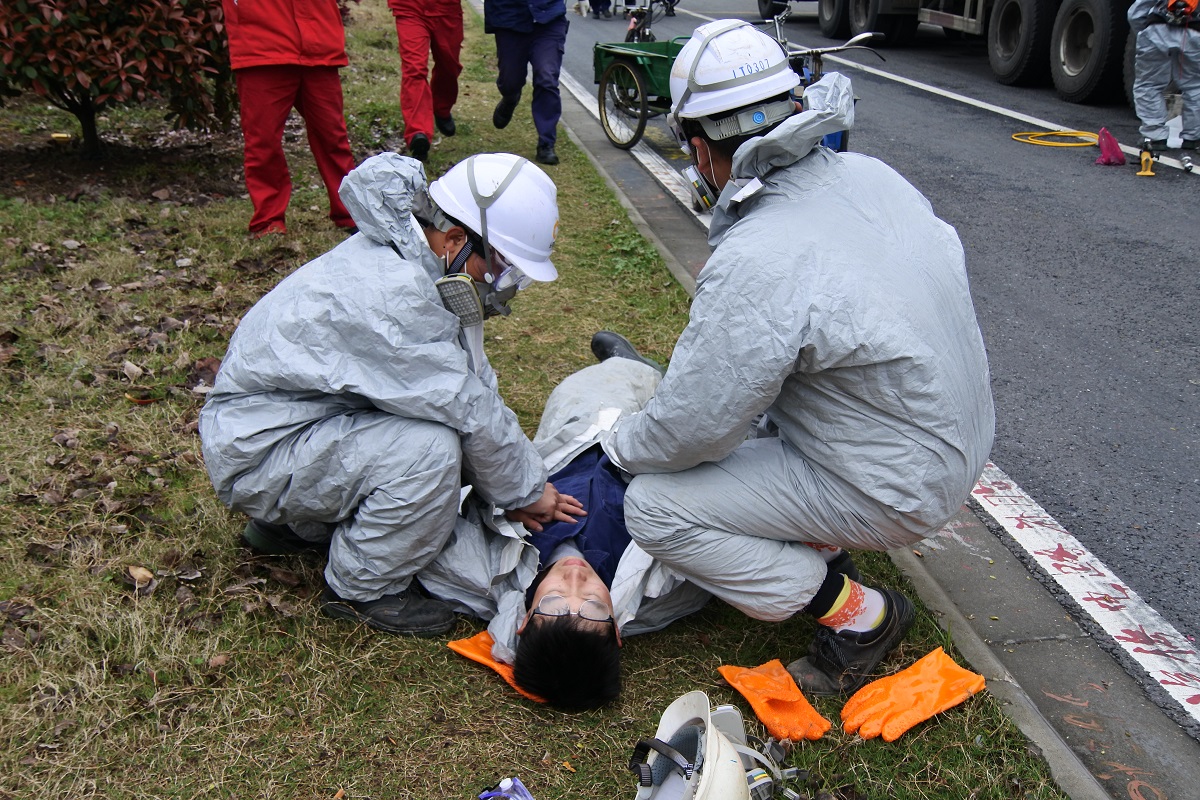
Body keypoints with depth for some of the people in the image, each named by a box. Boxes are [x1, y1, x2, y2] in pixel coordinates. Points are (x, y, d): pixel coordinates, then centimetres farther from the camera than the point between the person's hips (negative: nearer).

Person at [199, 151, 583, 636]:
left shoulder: (413, 260, -1)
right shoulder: (388, 292, -30)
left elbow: (473, 383, 2)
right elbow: (471, 410, -24)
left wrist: (512, 488, 0)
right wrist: (527, 490, -10)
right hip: (255, 451, -10)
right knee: (429, 449, -26)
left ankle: (294, 523, 16)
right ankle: (362, 589, -3)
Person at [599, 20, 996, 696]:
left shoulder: (755, 264, -30)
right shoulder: (868, 174, -4)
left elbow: (690, 430, -23)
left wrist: (622, 446, 2)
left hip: (895, 490, -8)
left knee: (655, 508, -8)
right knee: (744, 388, 19)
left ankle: (860, 616, 2)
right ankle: (825, 545, 22)